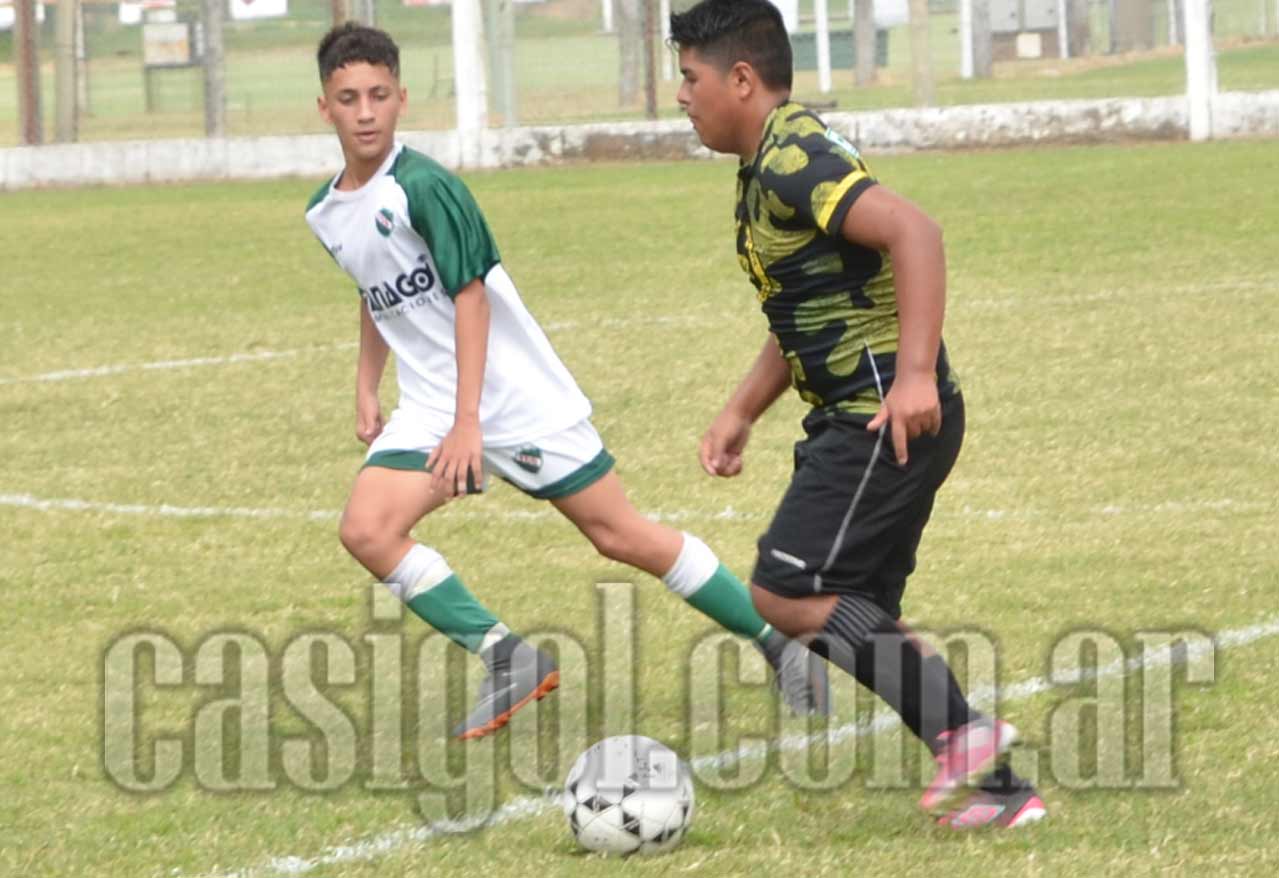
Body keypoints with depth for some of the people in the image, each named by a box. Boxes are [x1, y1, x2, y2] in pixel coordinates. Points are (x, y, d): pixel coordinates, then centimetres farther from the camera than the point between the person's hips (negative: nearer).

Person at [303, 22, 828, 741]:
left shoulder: (425, 187, -17)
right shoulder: (326, 212, 6)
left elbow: (470, 296, -17)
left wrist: (467, 423, -21)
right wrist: (367, 389, 17)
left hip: (520, 397, -6)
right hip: (430, 405, 6)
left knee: (623, 536, -2)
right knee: (367, 528, -16)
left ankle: (778, 638, 12)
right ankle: (508, 659, -8)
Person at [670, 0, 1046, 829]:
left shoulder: (793, 156, -15)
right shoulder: (772, 165, 17)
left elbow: (914, 232, -30)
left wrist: (915, 373, -35)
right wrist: (740, 412, 23)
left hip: (890, 417, -10)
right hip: (857, 418, 10)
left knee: (787, 595, -12)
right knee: (858, 616, 11)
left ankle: (962, 732, -9)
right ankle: (992, 787, 12)